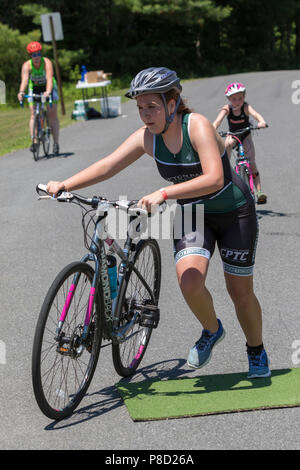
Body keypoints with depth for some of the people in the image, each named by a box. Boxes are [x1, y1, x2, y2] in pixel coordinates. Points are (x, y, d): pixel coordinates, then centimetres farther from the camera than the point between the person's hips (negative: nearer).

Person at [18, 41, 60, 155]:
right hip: (34, 88, 1)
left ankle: (56, 143, -3)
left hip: (48, 87, -1)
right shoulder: (27, 65, -24)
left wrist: (48, 92, -59)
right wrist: (21, 92, -57)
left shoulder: (47, 62, -28)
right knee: (33, 114, -12)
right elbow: (24, 80, -37)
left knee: (52, 114, -7)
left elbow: (49, 78, -42)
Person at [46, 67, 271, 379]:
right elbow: (107, 166, -11)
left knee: (240, 292, 3)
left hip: (234, 213, -4)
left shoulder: (197, 126, -27)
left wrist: (164, 193, -45)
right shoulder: (147, 137, -10)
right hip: (192, 214, 4)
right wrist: (64, 185, -23)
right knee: (189, 283, -19)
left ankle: (256, 351, 30)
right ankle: (211, 332, 12)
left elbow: (214, 179, -38)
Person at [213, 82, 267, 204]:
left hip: (245, 135, -1)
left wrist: (261, 122, -65)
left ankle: (259, 191, -10)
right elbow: (218, 121, -34)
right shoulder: (227, 108, -22)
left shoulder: (245, 107, -25)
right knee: (228, 143, -37)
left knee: (251, 163, -11)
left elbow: (255, 114, -43)